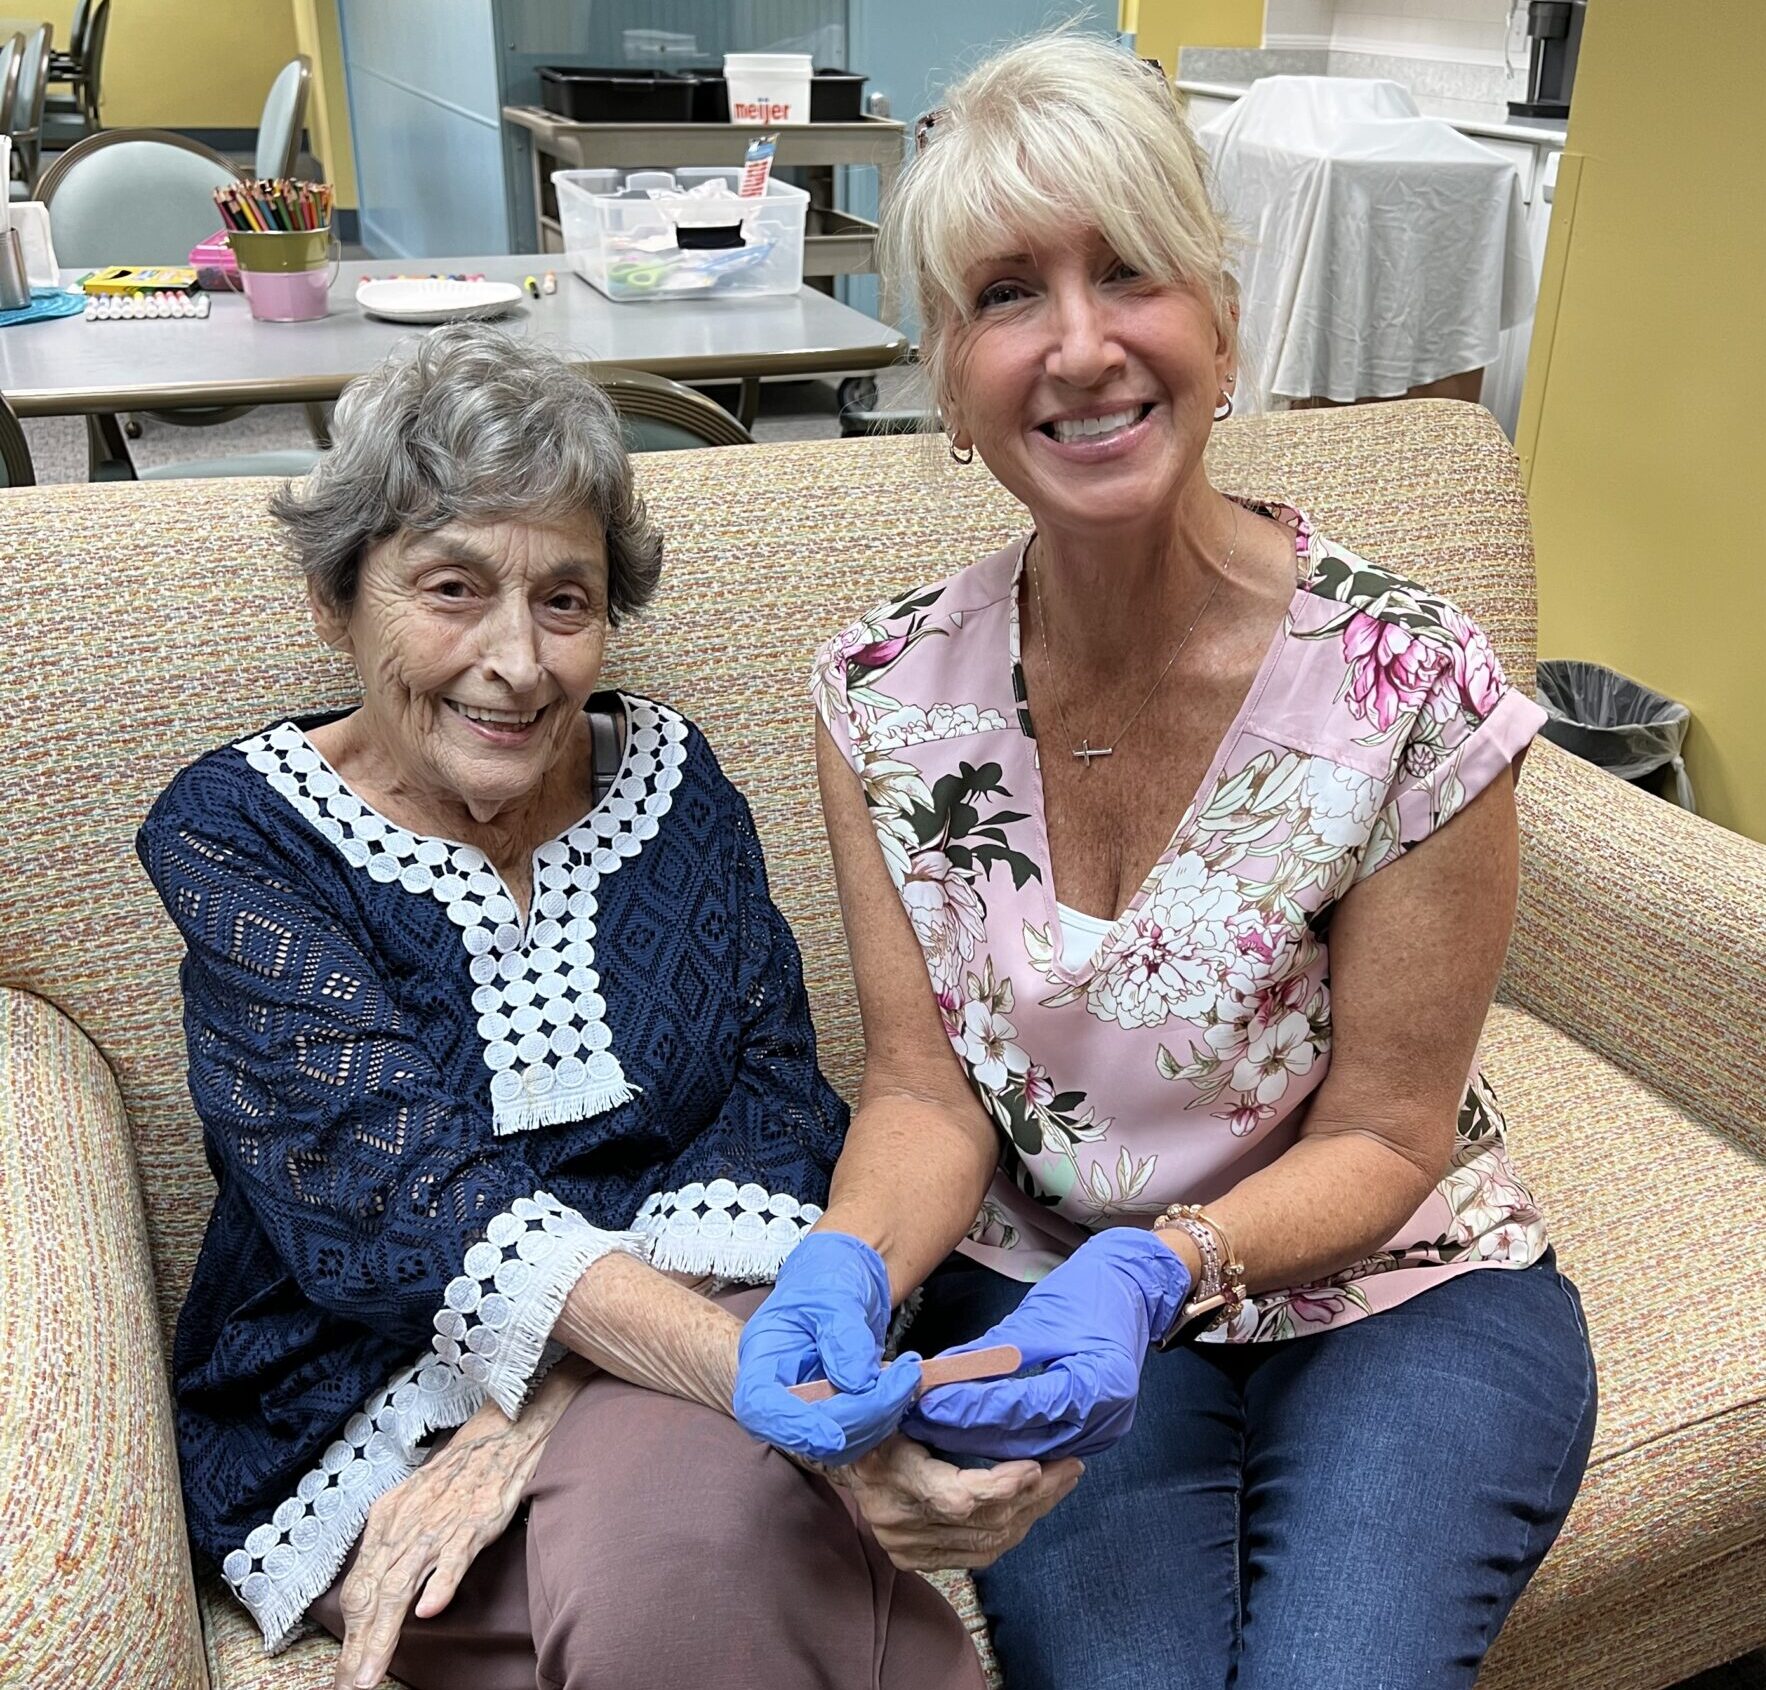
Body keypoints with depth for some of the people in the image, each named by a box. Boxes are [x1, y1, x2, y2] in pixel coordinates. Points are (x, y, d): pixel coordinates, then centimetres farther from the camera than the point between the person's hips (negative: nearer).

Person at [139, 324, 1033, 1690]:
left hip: (679, 1348, 2)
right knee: (668, 1568, -31)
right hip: (367, 1405, -1)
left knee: (703, 1514, -32)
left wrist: (543, 1400, -21)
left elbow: (778, 1105, -4)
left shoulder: (665, 773, 5)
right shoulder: (236, 836, -5)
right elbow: (404, 1192, -18)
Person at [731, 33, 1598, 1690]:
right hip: (1043, 1296, 1)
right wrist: (849, 1265, -27)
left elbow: (1382, 1134, -10)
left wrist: (1159, 1268, -28)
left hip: (1392, 1295, 0)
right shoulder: (883, 694, -9)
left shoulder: (1409, 682, -17)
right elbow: (927, 1088, -6)